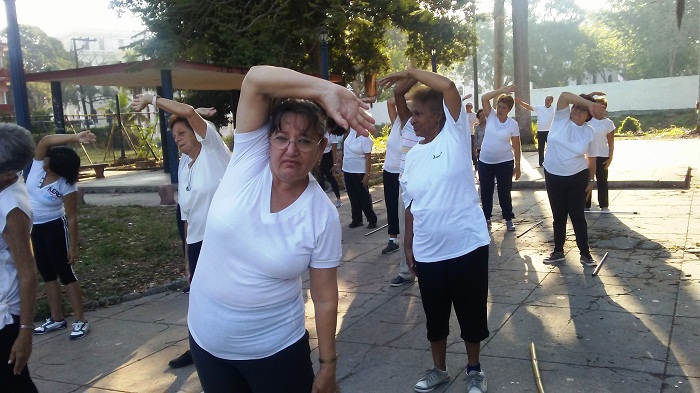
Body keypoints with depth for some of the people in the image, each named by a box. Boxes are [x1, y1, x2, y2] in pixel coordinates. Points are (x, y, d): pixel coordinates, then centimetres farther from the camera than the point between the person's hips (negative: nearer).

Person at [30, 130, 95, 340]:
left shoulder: (66, 186, -23)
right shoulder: (38, 164, -10)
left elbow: (72, 217, -19)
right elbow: (45, 140, -27)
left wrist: (73, 247, -18)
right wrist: (74, 137, -39)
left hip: (54, 228, -7)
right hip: (34, 228, 7)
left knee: (65, 273, -4)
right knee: (47, 273, 12)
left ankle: (81, 321, 2)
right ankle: (57, 319, 22)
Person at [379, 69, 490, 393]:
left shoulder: (455, 136, -7)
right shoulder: (412, 156, 8)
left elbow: (449, 86, -20)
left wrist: (411, 73, -8)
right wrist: (408, 245, 13)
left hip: (468, 246, -4)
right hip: (428, 253, 5)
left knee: (472, 314, 11)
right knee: (435, 316, 17)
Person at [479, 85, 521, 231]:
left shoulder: (513, 124, -6)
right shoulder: (491, 116, -3)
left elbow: (516, 146, -1)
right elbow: (484, 98, -17)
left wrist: (517, 165, -2)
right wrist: (502, 90, -21)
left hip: (504, 162, -2)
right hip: (485, 161, 2)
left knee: (504, 192, 5)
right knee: (486, 191, 10)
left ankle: (509, 219, 19)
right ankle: (487, 218, 24)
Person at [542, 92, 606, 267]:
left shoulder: (589, 132, -4)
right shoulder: (561, 118, -5)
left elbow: (591, 158, 5)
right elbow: (564, 95, -22)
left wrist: (591, 181, 6)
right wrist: (589, 102, -31)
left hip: (577, 178, -1)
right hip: (553, 176, 1)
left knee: (577, 215, 3)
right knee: (558, 216, 10)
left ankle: (585, 253, 14)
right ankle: (558, 251, 21)